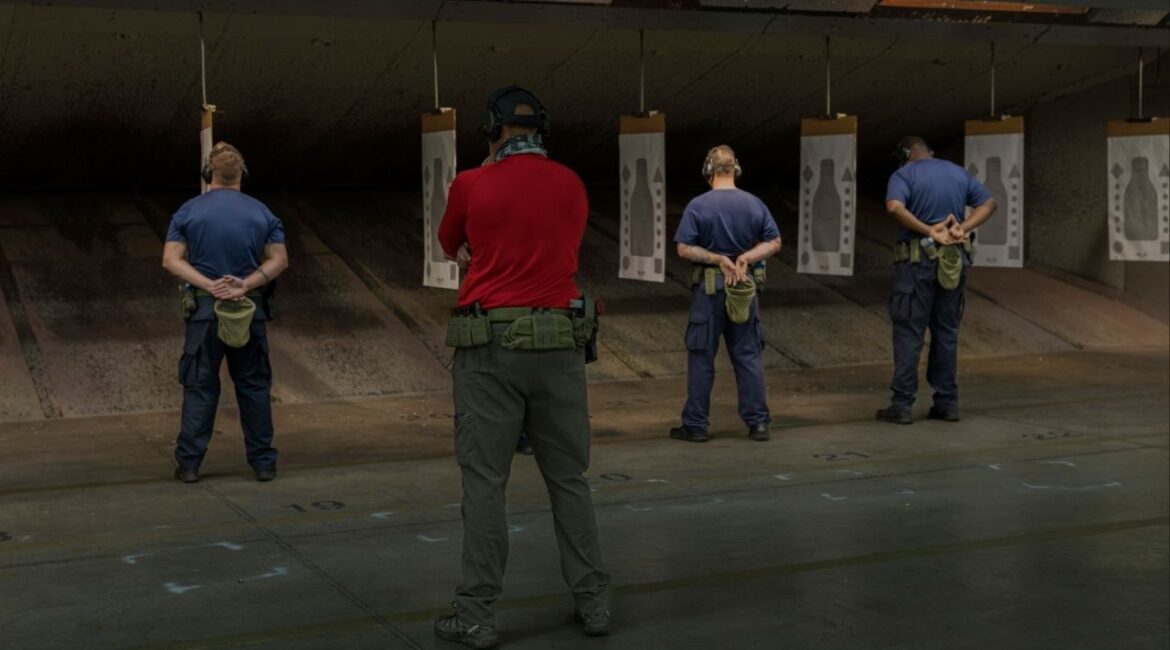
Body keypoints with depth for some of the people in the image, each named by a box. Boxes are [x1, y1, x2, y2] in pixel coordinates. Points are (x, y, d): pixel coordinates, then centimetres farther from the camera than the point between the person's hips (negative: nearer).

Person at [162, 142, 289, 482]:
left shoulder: (189, 211, 1)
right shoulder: (261, 212, 5)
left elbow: (172, 259, -6)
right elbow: (279, 260, -1)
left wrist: (209, 285, -13)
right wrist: (246, 284, -10)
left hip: (204, 309, -1)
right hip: (251, 310, 1)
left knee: (200, 387, 5)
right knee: (253, 386, 8)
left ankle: (189, 463, 5)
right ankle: (263, 462, 10)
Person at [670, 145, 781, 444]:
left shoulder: (697, 206, -8)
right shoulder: (754, 204, 1)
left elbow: (685, 248, -13)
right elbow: (774, 242, 2)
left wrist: (718, 259, -10)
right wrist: (745, 258, -8)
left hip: (708, 287, -3)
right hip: (744, 287, 3)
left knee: (701, 357, 4)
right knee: (749, 355, 9)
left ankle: (695, 425, 8)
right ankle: (758, 422, 10)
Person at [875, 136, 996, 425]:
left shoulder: (904, 174, -6)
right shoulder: (959, 173, 12)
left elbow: (894, 206, -25)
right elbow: (988, 203, 12)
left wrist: (929, 231, -19)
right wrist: (963, 227, -3)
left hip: (918, 260, -5)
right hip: (954, 260, 5)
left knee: (909, 332, -1)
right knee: (946, 331, 12)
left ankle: (902, 405, -1)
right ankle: (947, 403, 14)